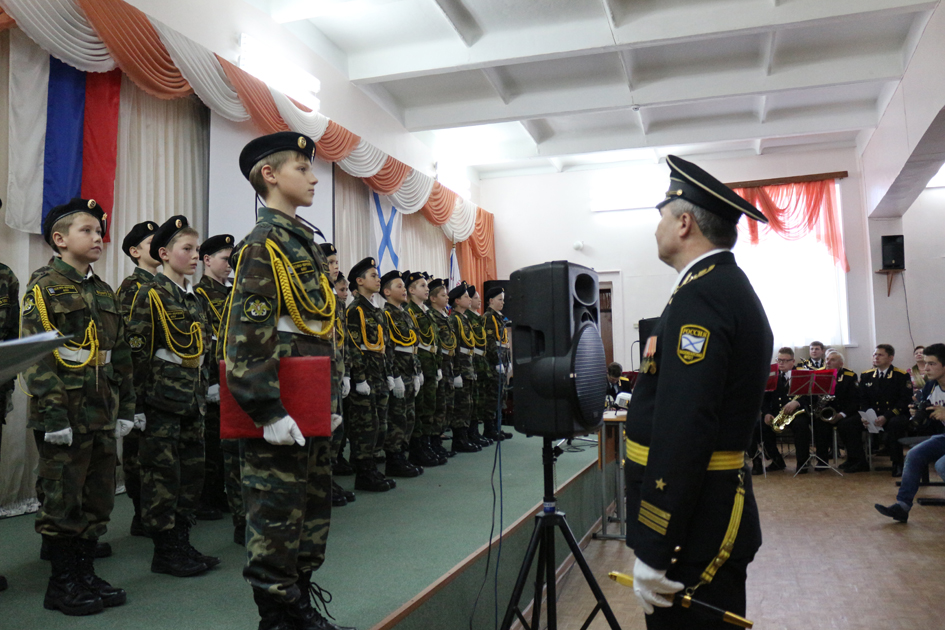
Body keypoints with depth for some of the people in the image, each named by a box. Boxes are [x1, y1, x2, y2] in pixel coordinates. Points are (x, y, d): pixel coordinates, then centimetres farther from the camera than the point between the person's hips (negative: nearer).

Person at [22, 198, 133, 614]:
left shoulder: (103, 291, 14)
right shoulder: (44, 286, -6)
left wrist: (125, 407, 11)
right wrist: (52, 414, -18)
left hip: (102, 414, 7)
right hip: (66, 414, -7)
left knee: (99, 497, 12)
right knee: (62, 499, 3)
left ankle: (86, 574, 25)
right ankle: (62, 583, 16)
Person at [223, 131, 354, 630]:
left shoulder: (304, 242, 17)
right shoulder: (262, 244, -11)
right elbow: (247, 336, -18)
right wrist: (269, 412, -22)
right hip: (281, 412, -10)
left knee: (314, 508, 17)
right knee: (276, 514, 2)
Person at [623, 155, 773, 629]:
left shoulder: (700, 295, -18)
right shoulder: (733, 288, 15)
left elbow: (682, 430, -26)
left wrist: (655, 552, -24)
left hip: (691, 533, -10)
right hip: (718, 518, 10)